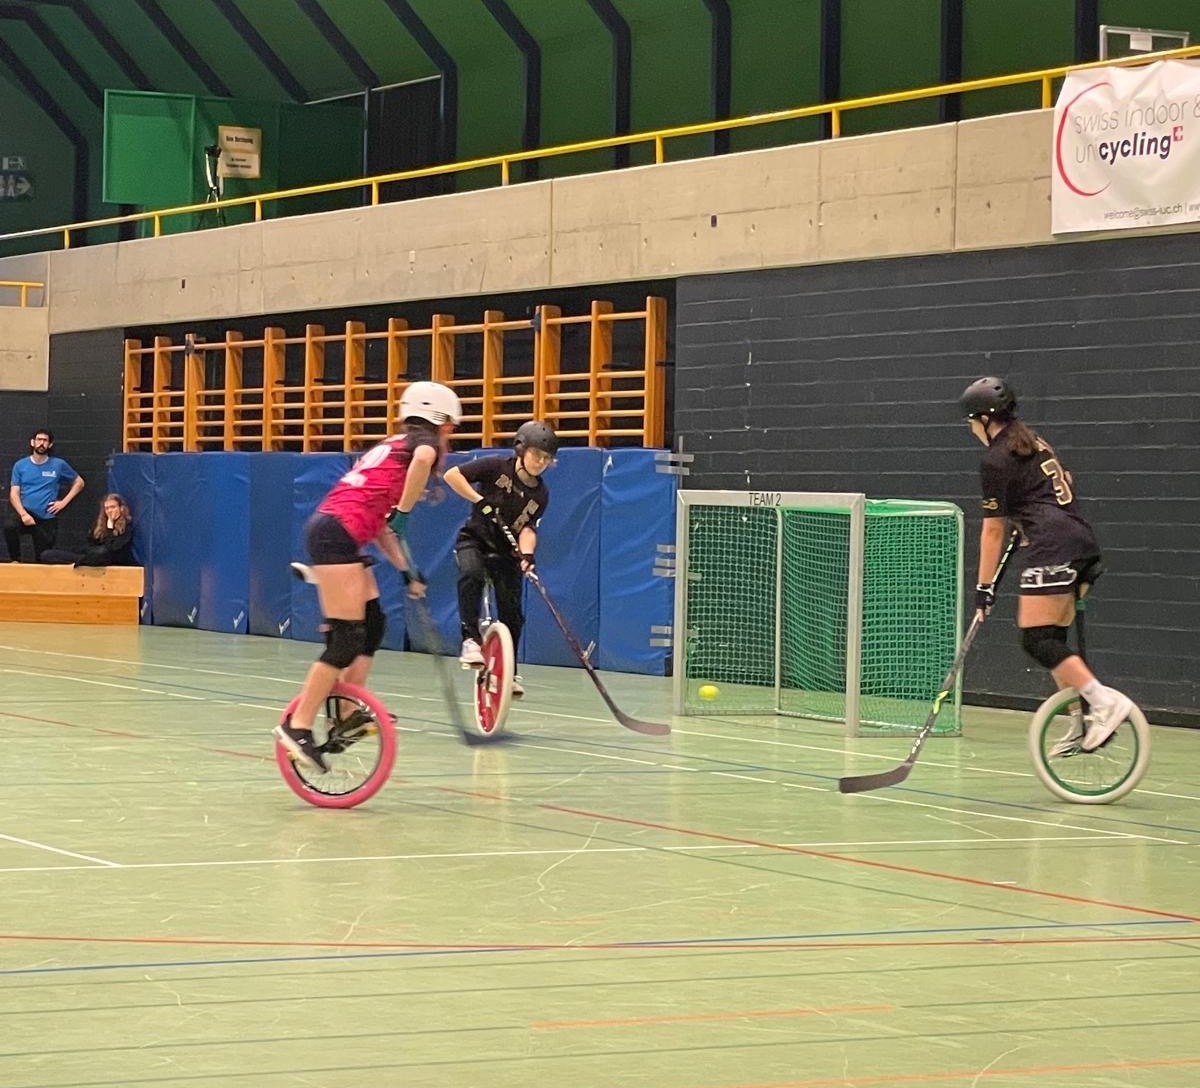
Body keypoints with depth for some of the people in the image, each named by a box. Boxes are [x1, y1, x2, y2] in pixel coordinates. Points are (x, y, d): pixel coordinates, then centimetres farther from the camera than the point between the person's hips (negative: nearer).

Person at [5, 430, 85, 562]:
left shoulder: (59, 465, 2)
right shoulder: (20, 466, 3)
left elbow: (79, 482, 14)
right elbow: (14, 494, -2)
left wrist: (64, 502, 1)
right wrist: (23, 514, -19)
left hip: (47, 518, 1)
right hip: (26, 512, -1)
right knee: (9, 525, -34)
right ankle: (15, 560, -13)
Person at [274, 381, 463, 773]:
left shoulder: (391, 447, 29)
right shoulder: (424, 441, 5)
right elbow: (424, 459, -24)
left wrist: (407, 571, 24)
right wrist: (403, 511, -14)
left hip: (329, 531, 9)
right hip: (338, 535, -9)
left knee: (373, 623, 16)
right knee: (347, 639, -9)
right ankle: (298, 726, -11)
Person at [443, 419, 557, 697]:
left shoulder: (540, 494, -4)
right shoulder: (498, 467, -14)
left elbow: (528, 528, -12)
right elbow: (452, 475, -18)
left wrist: (527, 554, -31)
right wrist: (479, 500, -24)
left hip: (506, 550, 4)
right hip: (473, 539, -4)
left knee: (512, 611, 2)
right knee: (471, 574, -37)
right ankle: (470, 639, -35)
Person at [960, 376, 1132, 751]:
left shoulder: (996, 461, -6)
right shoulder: (1033, 440, 18)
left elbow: (993, 529, -3)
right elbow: (1064, 482, 32)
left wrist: (985, 587, 3)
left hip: (1052, 550, -9)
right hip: (1083, 541, 9)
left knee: (1037, 640, -10)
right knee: (1055, 641, 13)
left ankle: (1105, 700, -22)